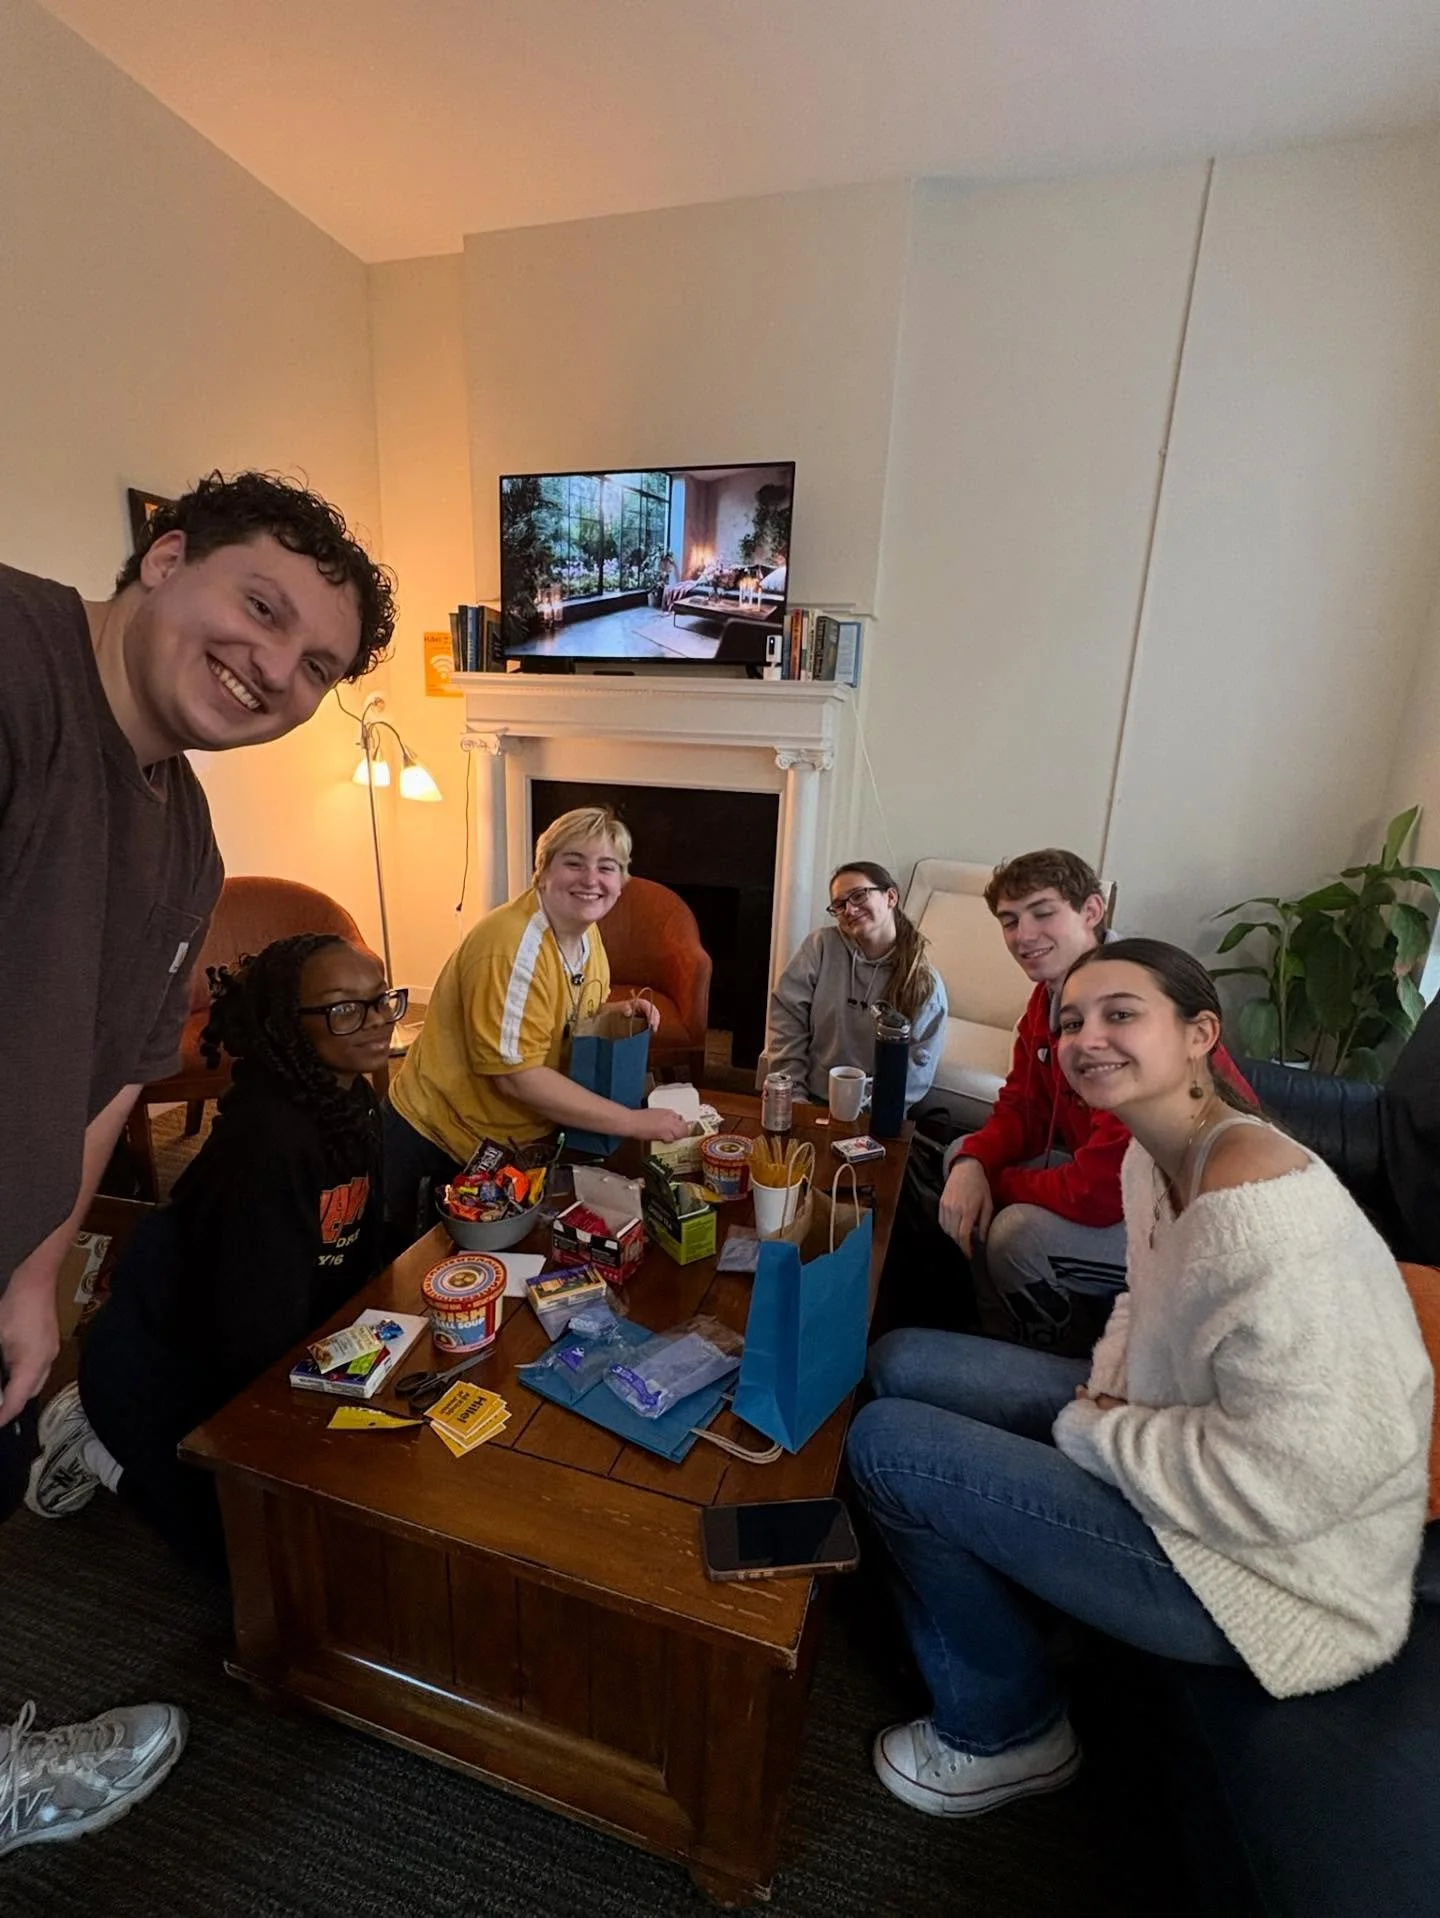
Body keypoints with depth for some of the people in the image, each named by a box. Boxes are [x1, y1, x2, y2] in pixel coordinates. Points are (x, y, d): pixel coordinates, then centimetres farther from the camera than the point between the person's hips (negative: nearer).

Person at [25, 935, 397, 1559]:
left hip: (231, 1345, 8)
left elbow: (357, 1257, 2)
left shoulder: (355, 1101, -8)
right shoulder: (269, 1136, -36)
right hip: (158, 1358, -8)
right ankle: (99, 1447, 20)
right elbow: (260, 1325, -31)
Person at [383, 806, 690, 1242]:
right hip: (437, 1144, -7)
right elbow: (516, 1075, -30)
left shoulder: (586, 933, -1)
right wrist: (633, 1122, -29)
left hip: (515, 1141, 8)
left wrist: (619, 1013, -9)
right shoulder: (513, 945, -28)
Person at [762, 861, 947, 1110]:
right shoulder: (822, 946, 1)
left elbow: (916, 1071, -3)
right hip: (810, 1102, 1)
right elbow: (787, 1019, -1)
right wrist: (793, 1096, -7)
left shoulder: (927, 985, 0)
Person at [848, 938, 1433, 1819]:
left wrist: (1088, 1432, -18)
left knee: (888, 1443, -13)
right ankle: (970, 1609, 30)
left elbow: (1284, 1480, -31)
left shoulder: (1260, 1203, -30)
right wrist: (1108, 1387, -3)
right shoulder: (1153, 1157, 0)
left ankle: (1004, 1731, 15)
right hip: (1171, 1427, 9)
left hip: (1274, 1557, -9)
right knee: (902, 1362, 8)